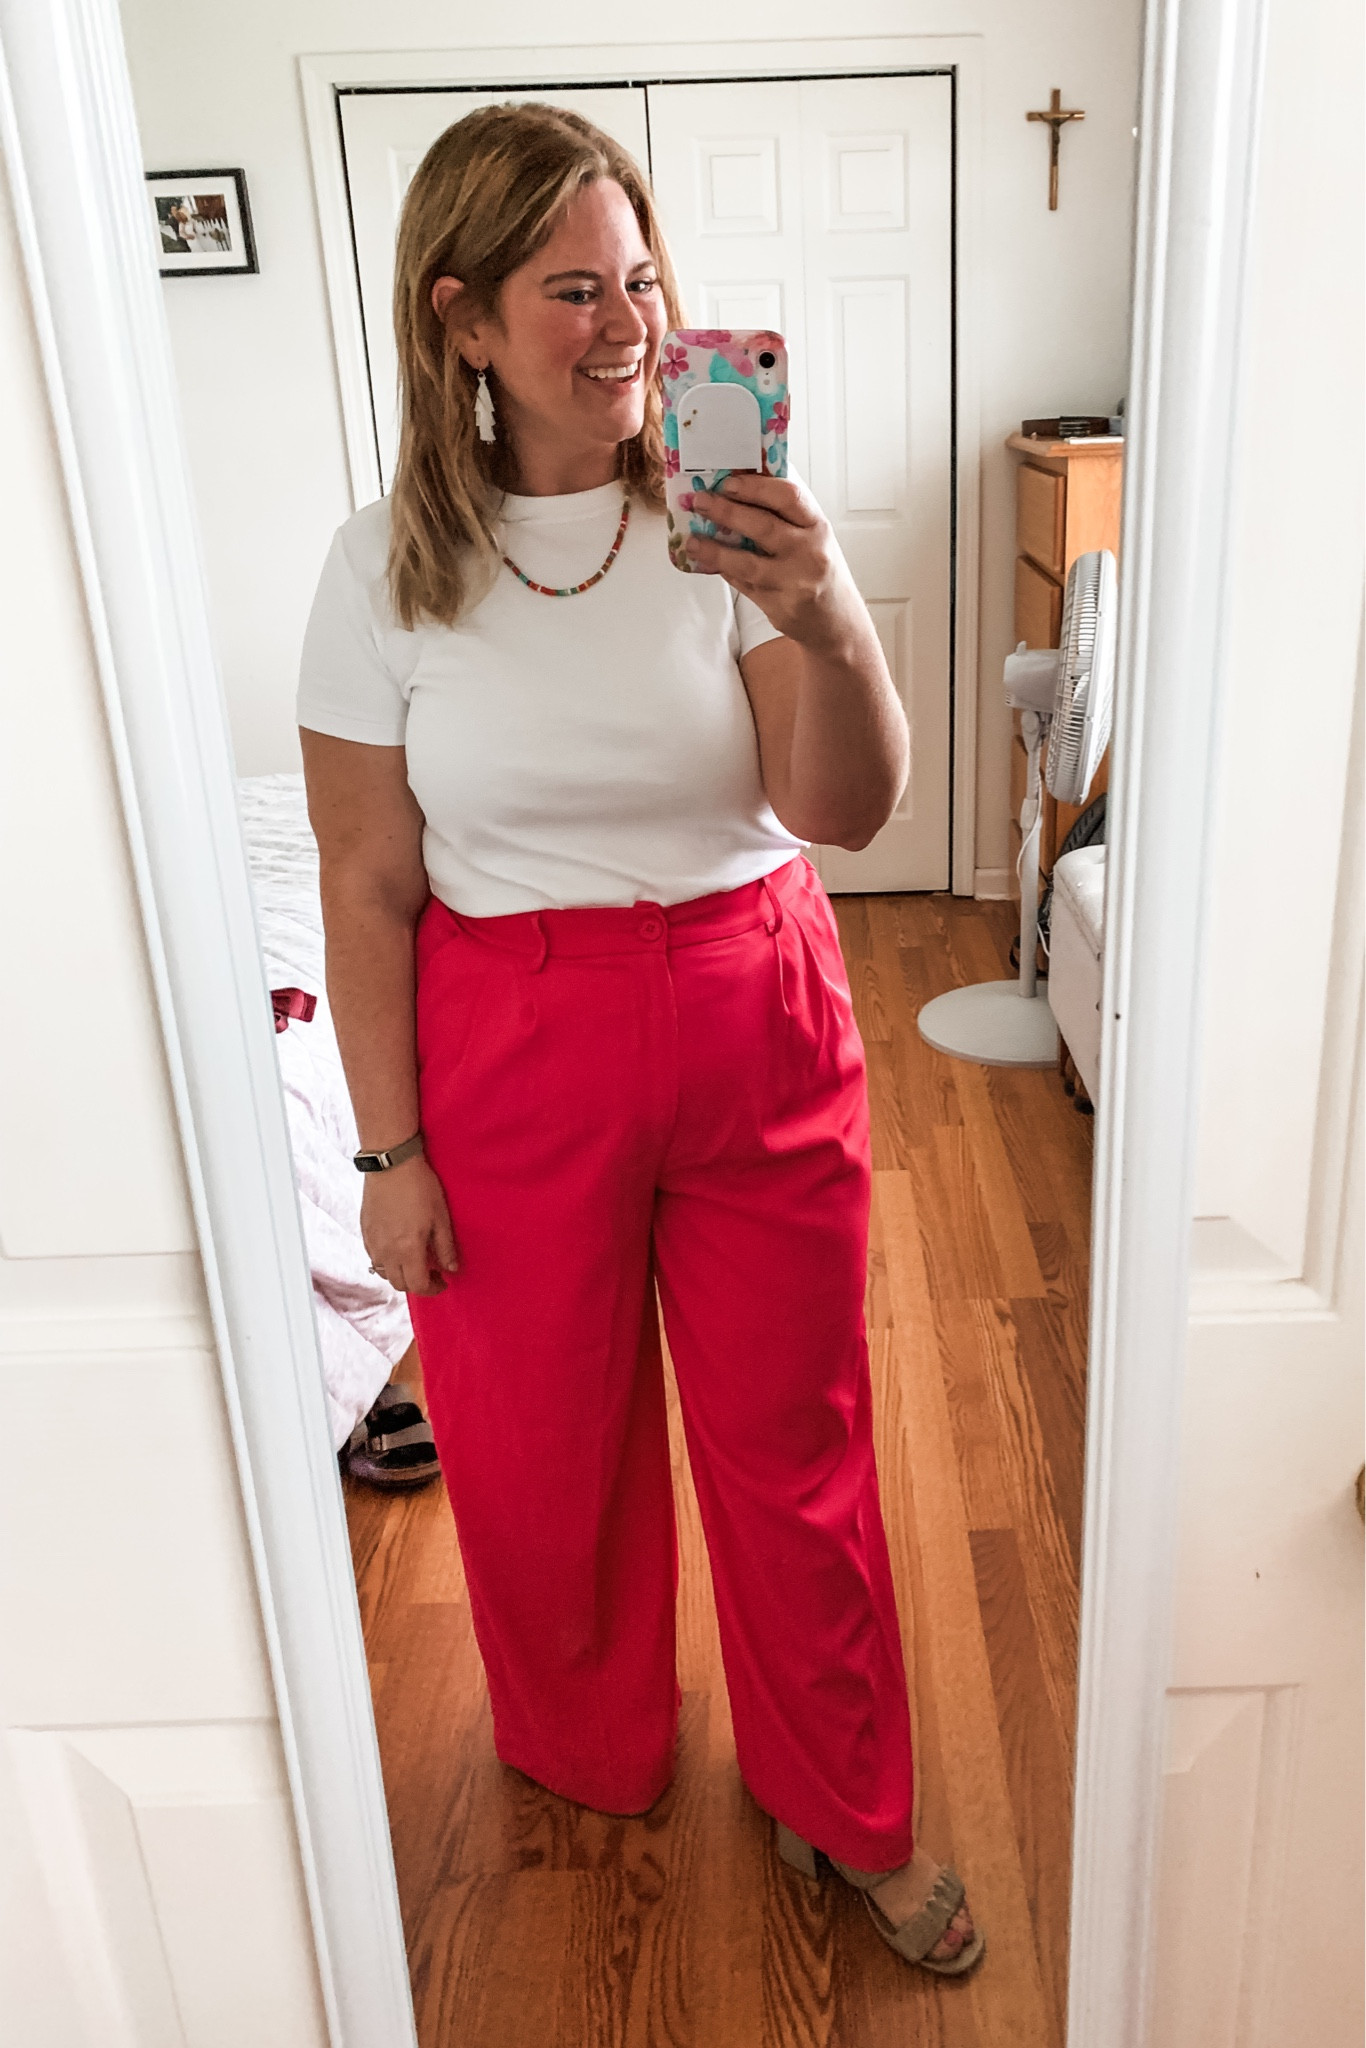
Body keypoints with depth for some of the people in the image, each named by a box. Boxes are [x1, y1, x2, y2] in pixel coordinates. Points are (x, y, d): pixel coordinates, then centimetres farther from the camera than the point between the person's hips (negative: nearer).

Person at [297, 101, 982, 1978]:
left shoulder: (730, 523, -7)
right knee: (541, 1443, 16)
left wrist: (831, 626, -33)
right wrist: (387, 1150, -3)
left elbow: (846, 813, -13)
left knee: (793, 1436, 13)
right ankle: (589, 1768, 48)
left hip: (758, 1027, 1)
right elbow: (367, 885, -4)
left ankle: (849, 1813, 39)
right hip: (513, 1054, 0)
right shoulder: (385, 566, -7)